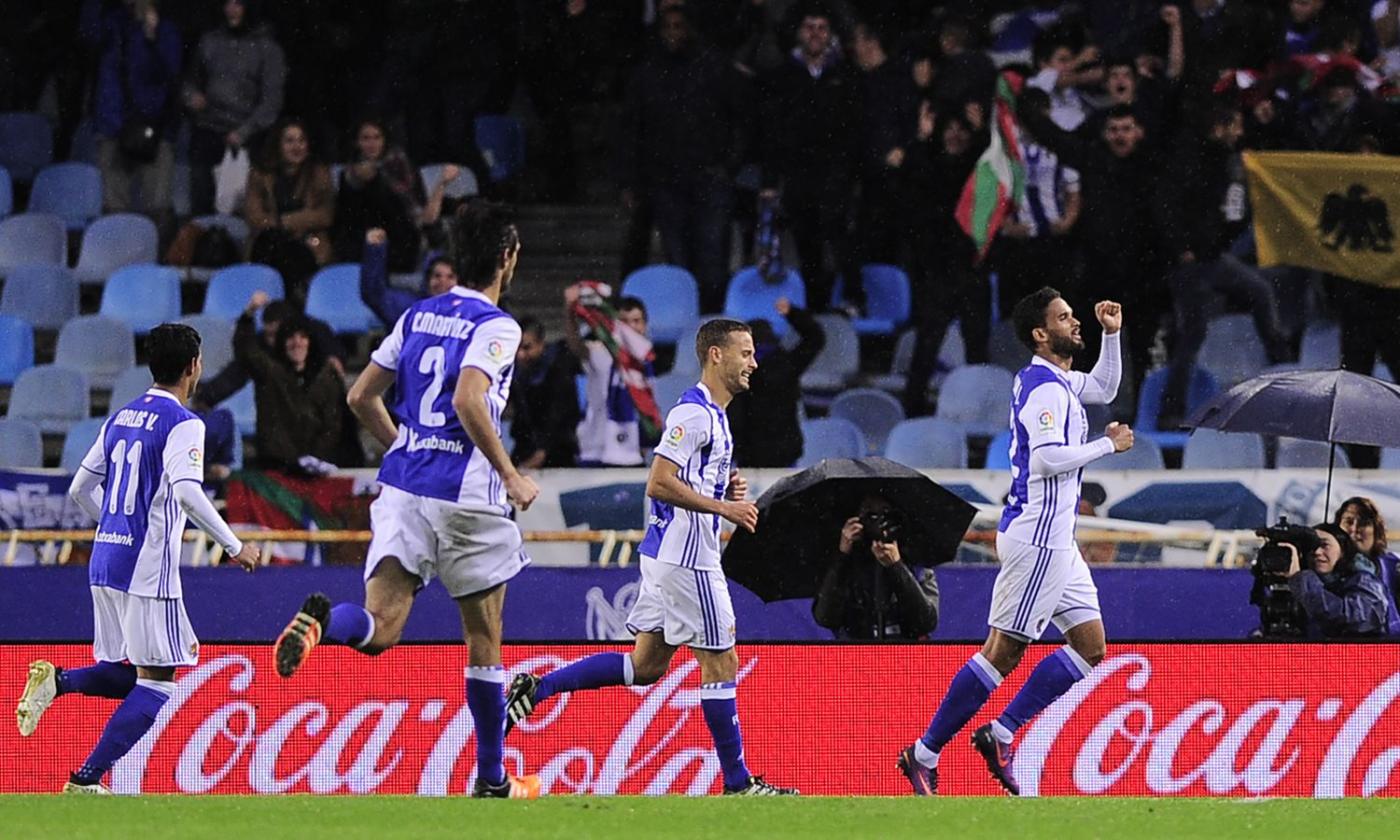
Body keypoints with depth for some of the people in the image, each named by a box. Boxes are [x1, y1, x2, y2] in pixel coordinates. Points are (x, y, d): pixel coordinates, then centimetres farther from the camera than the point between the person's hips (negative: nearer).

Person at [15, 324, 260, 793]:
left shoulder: (121, 418, 15)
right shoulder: (182, 423, -8)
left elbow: (80, 490, 19)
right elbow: (186, 490, -24)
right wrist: (234, 547, -16)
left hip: (105, 561, 8)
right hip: (148, 568, -8)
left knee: (129, 675, 19)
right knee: (156, 681, -2)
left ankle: (57, 680, -6)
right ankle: (86, 780, -8)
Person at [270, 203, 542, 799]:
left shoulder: (418, 316, 13)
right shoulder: (495, 326, -7)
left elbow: (362, 397, 16)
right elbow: (468, 402, -23)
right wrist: (511, 477, -13)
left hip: (402, 485, 5)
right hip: (465, 497, -5)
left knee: (378, 630, -6)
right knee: (484, 639, 11)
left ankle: (321, 621, -41)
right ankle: (491, 781, 18)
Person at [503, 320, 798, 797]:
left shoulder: (712, 415, 17)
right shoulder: (694, 413, -15)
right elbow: (658, 484, -22)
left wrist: (726, 491, 9)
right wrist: (724, 507, -21)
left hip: (668, 555, 10)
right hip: (686, 556, -10)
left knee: (645, 664, 11)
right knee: (720, 662, -3)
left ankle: (537, 688, 10)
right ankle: (737, 782, 2)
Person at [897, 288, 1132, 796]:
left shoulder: (1057, 381, 15)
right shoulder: (1045, 387, -15)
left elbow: (1104, 389, 35)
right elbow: (1048, 457, -26)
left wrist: (1111, 334, 21)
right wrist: (1107, 445, -14)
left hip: (1054, 541, 10)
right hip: (1037, 539, -10)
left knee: (1091, 647, 8)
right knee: (1002, 652, -7)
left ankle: (1001, 734, 8)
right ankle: (925, 754, -2)